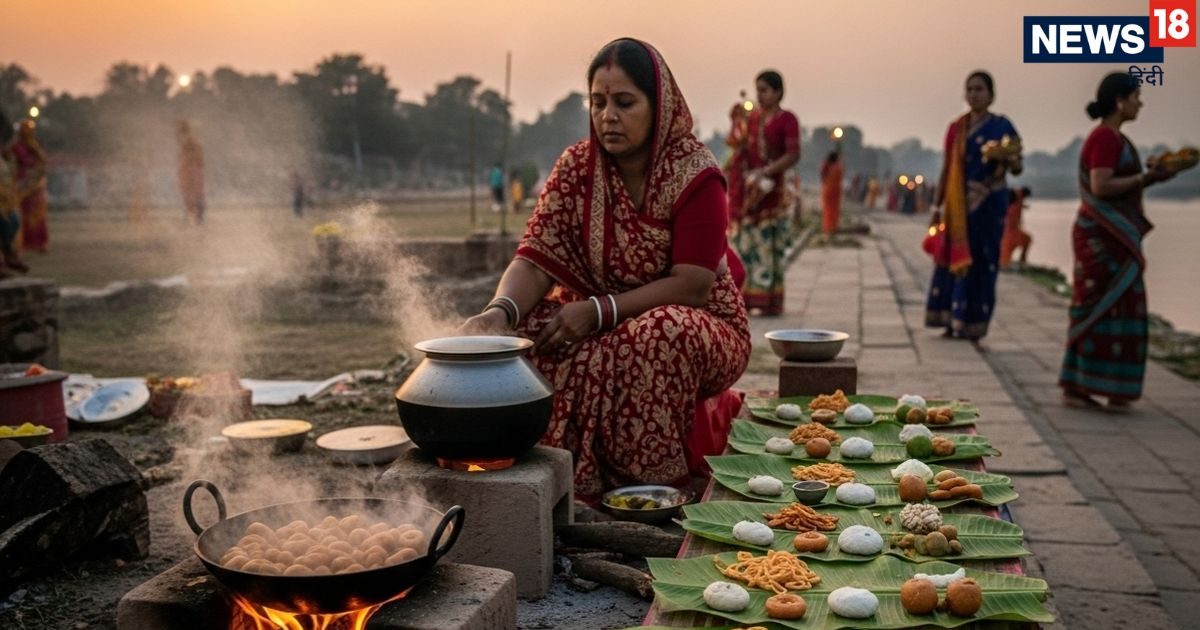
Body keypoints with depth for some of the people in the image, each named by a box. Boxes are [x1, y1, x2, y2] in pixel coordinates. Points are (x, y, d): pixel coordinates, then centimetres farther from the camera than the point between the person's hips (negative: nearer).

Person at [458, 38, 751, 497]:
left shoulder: (695, 174, -15)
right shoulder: (577, 166, -3)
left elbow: (691, 287, -20)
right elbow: (536, 259, -11)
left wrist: (598, 310, -28)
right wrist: (500, 311, -32)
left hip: (701, 332, -4)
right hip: (604, 331, 4)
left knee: (661, 332, -37)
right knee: (521, 334, -21)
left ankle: (651, 491, -18)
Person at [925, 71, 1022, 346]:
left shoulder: (1001, 126, 1)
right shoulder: (956, 128, 10)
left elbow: (1017, 168, -3)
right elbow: (946, 169, 11)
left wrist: (1010, 159, -26)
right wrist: (937, 205, 7)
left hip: (988, 204, -3)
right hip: (958, 204, 3)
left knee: (981, 263, -4)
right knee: (953, 260, 0)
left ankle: (974, 330, 0)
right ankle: (952, 323, 8)